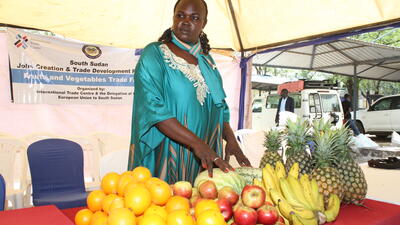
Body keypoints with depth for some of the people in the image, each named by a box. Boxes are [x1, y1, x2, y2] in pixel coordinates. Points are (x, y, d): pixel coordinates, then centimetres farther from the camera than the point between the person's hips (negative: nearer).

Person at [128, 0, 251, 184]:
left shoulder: (206, 60, 13)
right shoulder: (154, 54, -5)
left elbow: (219, 106, 17)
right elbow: (153, 107, -17)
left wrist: (230, 139, -1)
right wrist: (196, 143, -25)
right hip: (165, 155, -5)